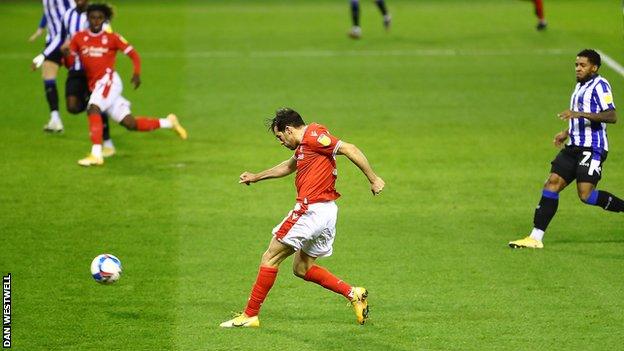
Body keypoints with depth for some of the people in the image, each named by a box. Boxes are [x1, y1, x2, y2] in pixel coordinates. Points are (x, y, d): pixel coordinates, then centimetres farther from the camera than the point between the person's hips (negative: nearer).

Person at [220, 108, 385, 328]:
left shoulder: (313, 136, -11)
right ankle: (353, 294, 10)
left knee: (270, 258, -1)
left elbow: (350, 150, -18)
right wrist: (256, 177, 47)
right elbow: (289, 166, 39)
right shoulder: (304, 145, 19)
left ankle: (250, 315, 2)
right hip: (326, 212, 10)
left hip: (311, 209, -10)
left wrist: (373, 179, -18)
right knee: (302, 268, 17)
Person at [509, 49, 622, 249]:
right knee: (552, 184, -2)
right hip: (575, 146, 9)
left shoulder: (599, 85, -8)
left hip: (592, 148, -9)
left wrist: (581, 114, -27)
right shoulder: (580, 86, 20)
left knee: (585, 194, -17)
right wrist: (567, 133, 26)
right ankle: (536, 238, -3)